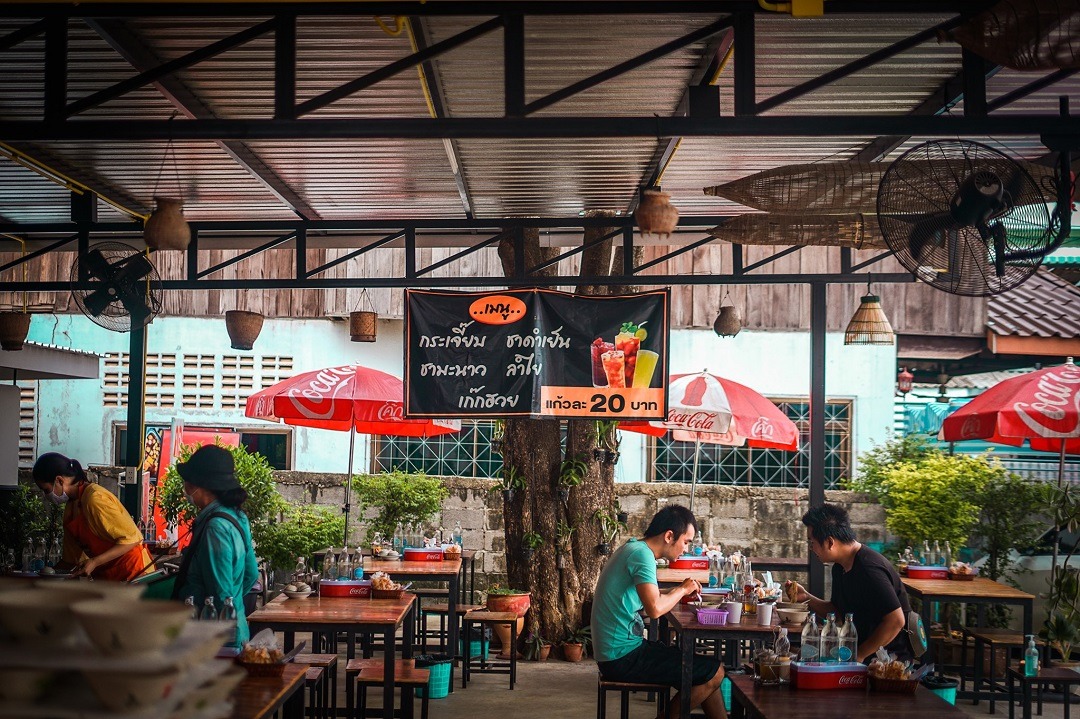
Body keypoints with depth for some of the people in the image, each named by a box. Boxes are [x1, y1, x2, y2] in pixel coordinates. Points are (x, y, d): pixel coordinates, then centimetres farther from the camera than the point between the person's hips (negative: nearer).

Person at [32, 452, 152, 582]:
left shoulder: (95, 499, -17)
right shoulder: (71, 505, 11)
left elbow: (131, 538, -19)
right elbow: (70, 559, 15)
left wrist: (94, 562, -20)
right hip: (106, 576, 8)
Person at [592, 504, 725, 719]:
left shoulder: (633, 548, 12)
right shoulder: (642, 555, -18)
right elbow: (655, 609, -31)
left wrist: (677, 591, 8)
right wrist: (682, 590, -13)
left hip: (614, 653, 10)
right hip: (624, 658, -10)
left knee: (704, 670, 16)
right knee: (714, 672, -6)